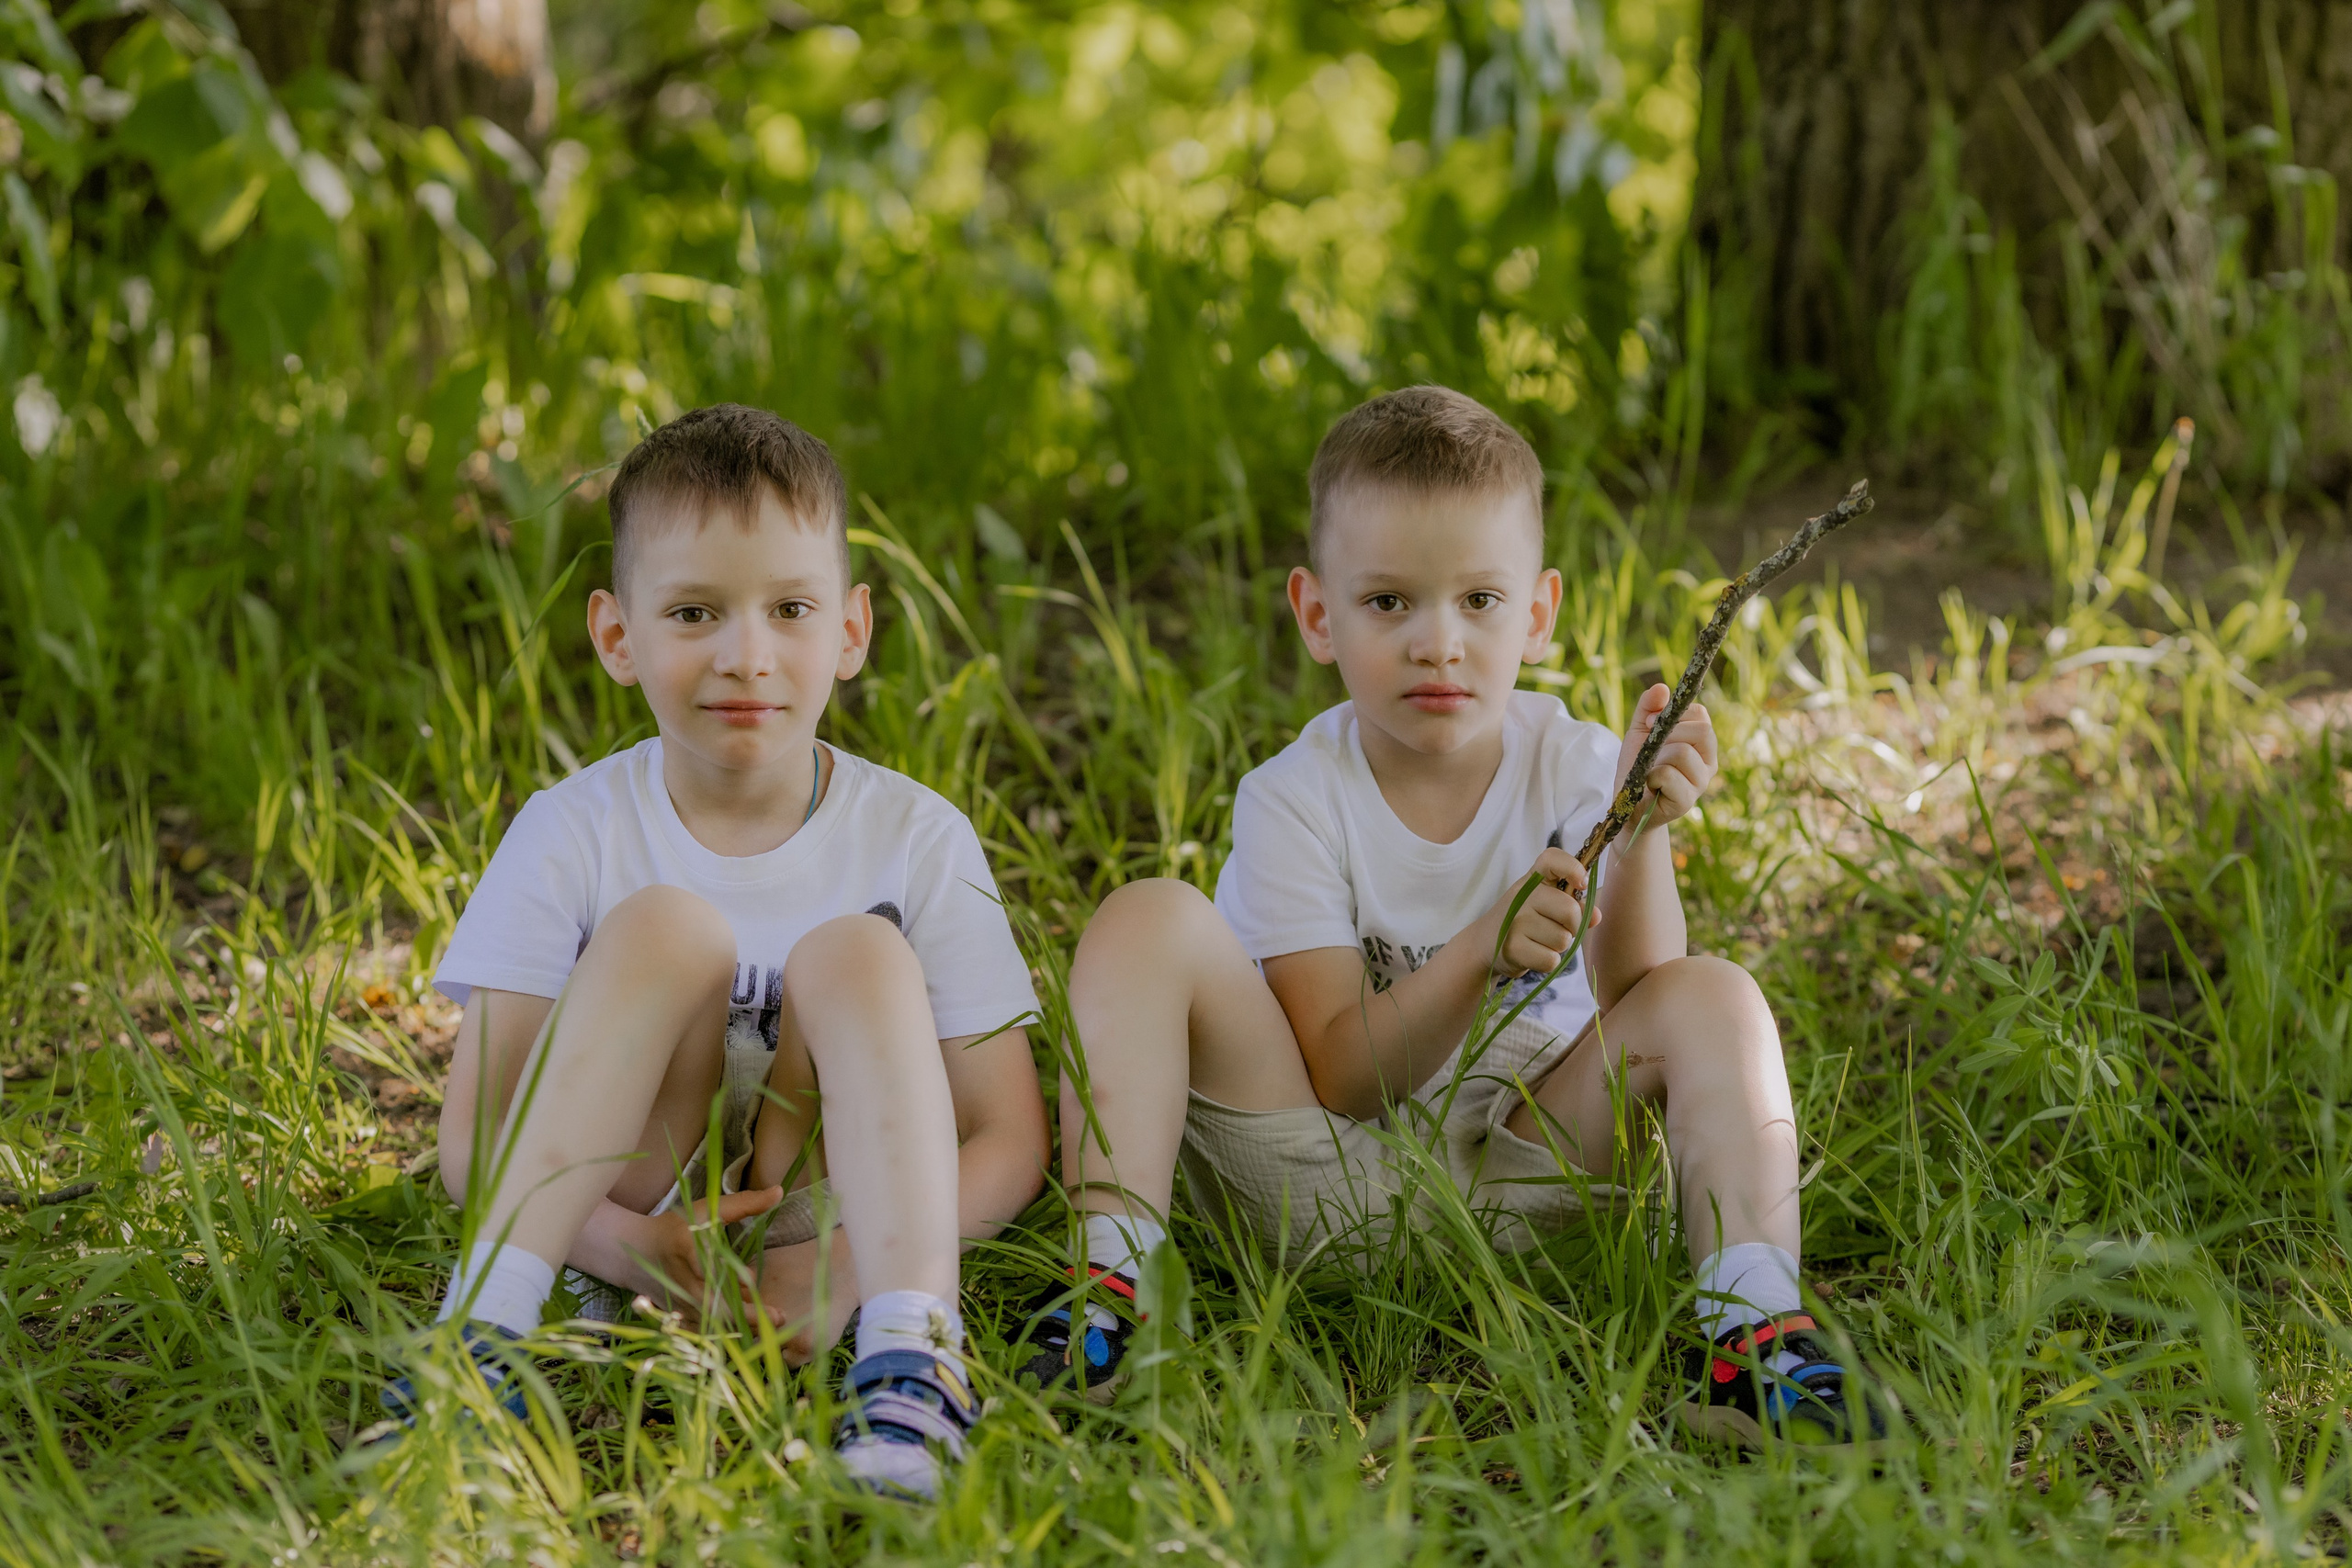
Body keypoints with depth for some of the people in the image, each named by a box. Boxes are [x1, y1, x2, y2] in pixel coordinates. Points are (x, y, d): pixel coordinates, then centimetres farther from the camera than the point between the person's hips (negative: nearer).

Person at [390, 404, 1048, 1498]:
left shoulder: (916, 840, -4)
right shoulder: (575, 835, -4)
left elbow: (1010, 1143, -6)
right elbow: (470, 1139, -8)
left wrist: (841, 1265, -25)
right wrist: (624, 1245, -28)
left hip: (823, 1226, 0)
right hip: (632, 1222, 0)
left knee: (855, 954, -24)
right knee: (661, 926, -23)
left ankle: (909, 1356, -39)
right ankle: (486, 1325, -33)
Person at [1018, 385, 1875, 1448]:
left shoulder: (1578, 773, -4)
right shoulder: (1294, 804, -9)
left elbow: (1640, 1010, -16)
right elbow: (1341, 1080, -16)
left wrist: (1642, 839, -31)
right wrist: (1482, 954, -32)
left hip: (1518, 1178, 1)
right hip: (1324, 1185, -1)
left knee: (1714, 998, -20)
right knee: (1147, 921, -20)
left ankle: (1754, 1330, -34)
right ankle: (1111, 1278, -31)